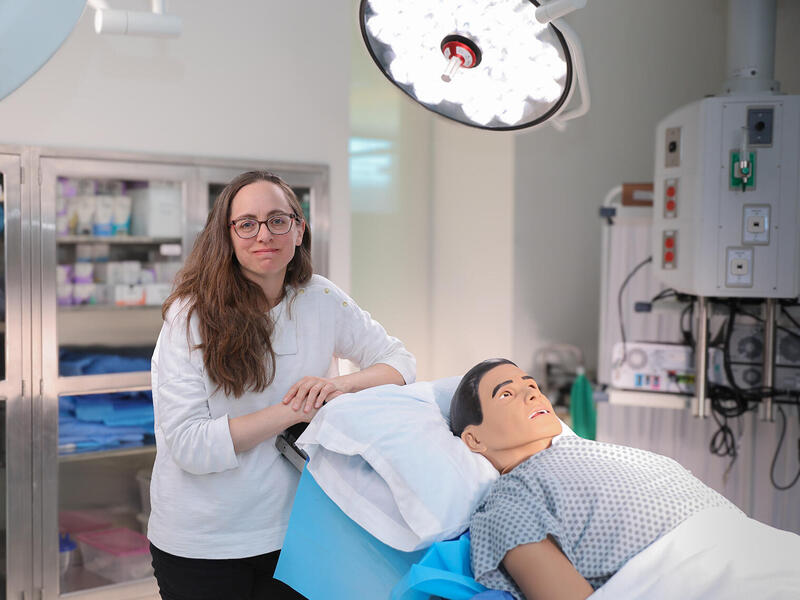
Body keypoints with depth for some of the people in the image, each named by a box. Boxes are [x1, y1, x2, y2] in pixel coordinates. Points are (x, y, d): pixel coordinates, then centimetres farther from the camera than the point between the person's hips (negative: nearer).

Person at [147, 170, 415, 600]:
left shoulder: (321, 300, -3)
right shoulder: (190, 315, -15)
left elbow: (400, 362, 2)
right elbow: (189, 445, -21)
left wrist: (342, 384, -18)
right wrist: (292, 411, -24)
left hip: (291, 529, 3)